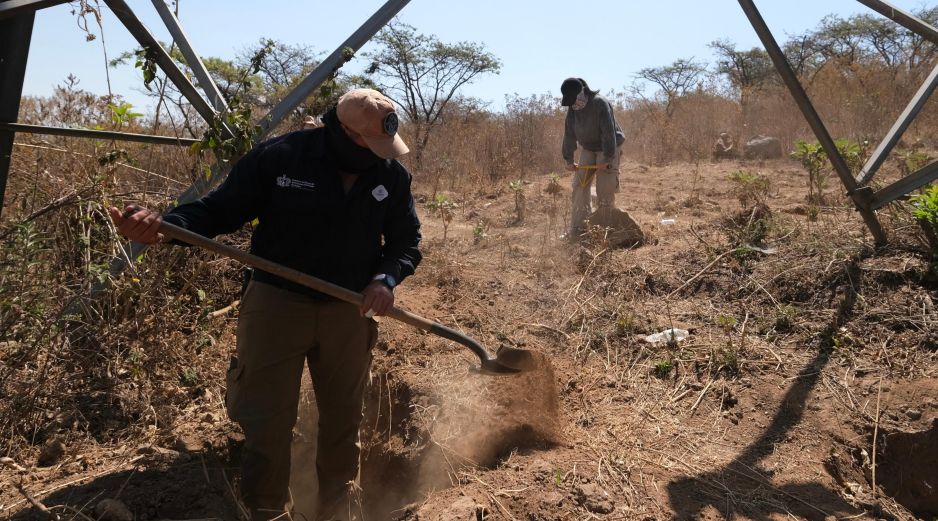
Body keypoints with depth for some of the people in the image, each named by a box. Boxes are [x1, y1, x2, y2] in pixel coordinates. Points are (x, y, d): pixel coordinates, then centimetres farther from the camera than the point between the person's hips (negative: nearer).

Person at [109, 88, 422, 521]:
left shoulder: (393, 176, -4)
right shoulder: (279, 157, -14)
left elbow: (406, 242, 6)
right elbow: (219, 210, -8)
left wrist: (386, 278, -14)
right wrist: (162, 225, -26)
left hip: (348, 311, 4)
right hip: (277, 302, -3)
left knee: (343, 420, 17)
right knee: (267, 423, 4)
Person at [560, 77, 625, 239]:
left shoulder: (600, 103, -23)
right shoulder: (572, 107, -3)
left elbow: (609, 132, -25)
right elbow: (569, 134, 1)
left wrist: (607, 159, -26)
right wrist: (569, 160, -2)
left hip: (607, 149, -6)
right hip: (587, 149, 6)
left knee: (605, 190, -9)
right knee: (579, 186, -1)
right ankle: (577, 229, 1)